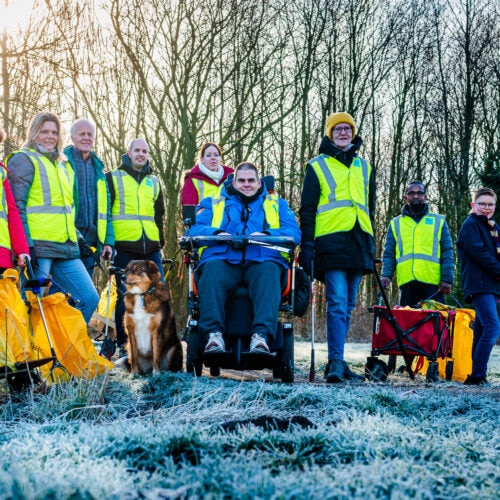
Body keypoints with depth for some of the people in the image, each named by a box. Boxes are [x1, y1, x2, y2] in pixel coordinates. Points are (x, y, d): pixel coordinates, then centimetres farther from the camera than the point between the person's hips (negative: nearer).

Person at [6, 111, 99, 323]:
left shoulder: (62, 163, 22)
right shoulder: (24, 160, -1)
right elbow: (17, 206, -9)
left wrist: (77, 237, 20)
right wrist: (25, 246, -17)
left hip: (65, 247, 8)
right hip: (38, 247, -8)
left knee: (89, 298, 3)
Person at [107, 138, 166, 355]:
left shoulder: (154, 182, 21)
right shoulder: (113, 178, 8)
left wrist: (160, 240, 17)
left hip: (150, 247, 4)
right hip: (124, 247, -4)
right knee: (125, 295, -3)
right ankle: (123, 344, 5)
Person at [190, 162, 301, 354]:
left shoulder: (277, 204, 28)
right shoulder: (214, 203, 29)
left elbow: (294, 233, 10)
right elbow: (195, 229, 12)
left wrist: (266, 234, -10)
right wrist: (217, 233, -10)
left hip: (262, 261, 0)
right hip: (222, 260, 0)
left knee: (269, 272, -36)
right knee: (211, 270, -35)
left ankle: (261, 334, -49)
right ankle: (214, 333, -42)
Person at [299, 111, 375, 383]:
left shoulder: (364, 167, 21)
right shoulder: (317, 166, 8)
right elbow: (307, 209, 3)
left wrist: (371, 244, 17)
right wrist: (307, 244, -7)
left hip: (358, 244, 5)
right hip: (331, 242, -5)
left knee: (347, 306, 7)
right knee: (337, 303, -15)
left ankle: (337, 362, 13)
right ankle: (335, 362, -16)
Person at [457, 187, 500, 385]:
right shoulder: (470, 225, -3)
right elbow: (479, 253, -15)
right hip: (478, 285, -8)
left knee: (482, 328, 7)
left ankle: (476, 375, 10)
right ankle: (477, 375, -18)